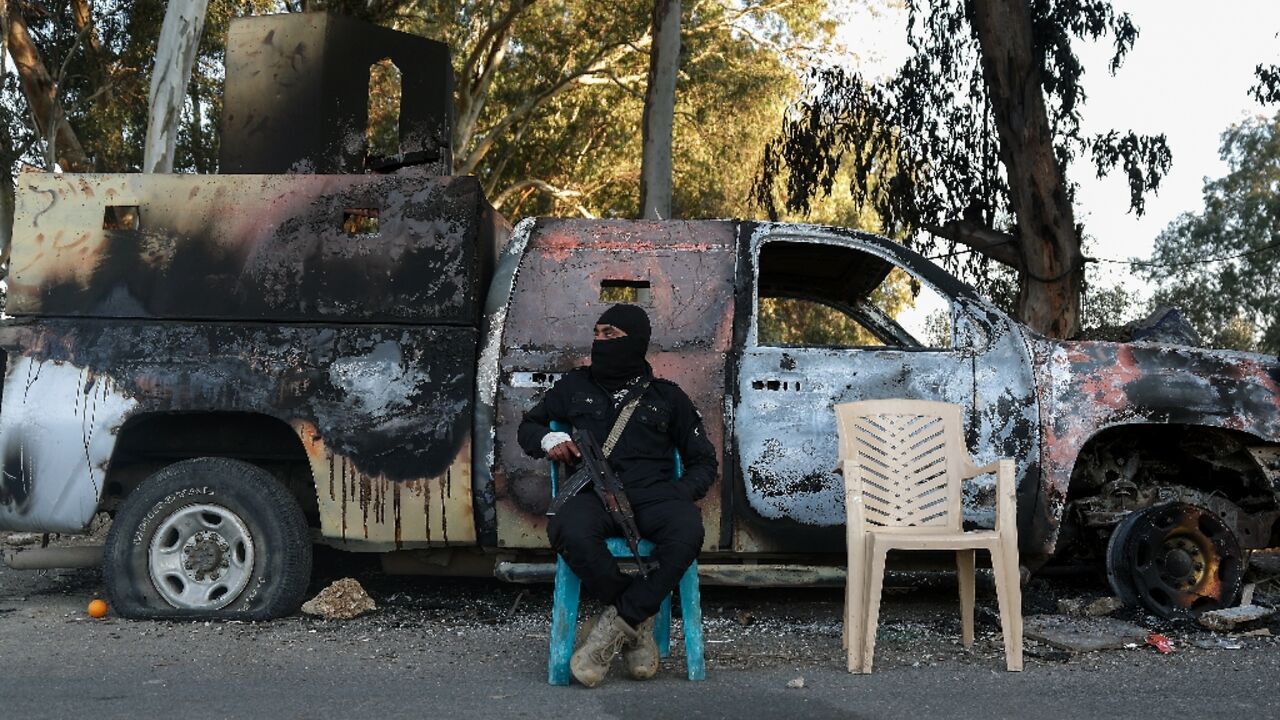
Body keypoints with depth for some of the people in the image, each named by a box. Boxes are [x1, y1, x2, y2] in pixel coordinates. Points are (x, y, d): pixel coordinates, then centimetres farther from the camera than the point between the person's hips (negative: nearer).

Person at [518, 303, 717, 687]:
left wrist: (679, 495, -1)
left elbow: (704, 462, 20)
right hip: (594, 495, 0)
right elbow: (528, 425, 33)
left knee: (687, 531, -36)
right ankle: (639, 623, -17)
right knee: (569, 531, -38)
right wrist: (548, 440, 7)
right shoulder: (575, 386, 21)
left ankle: (617, 623, -22)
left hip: (653, 494, 0)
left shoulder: (667, 396, 19)